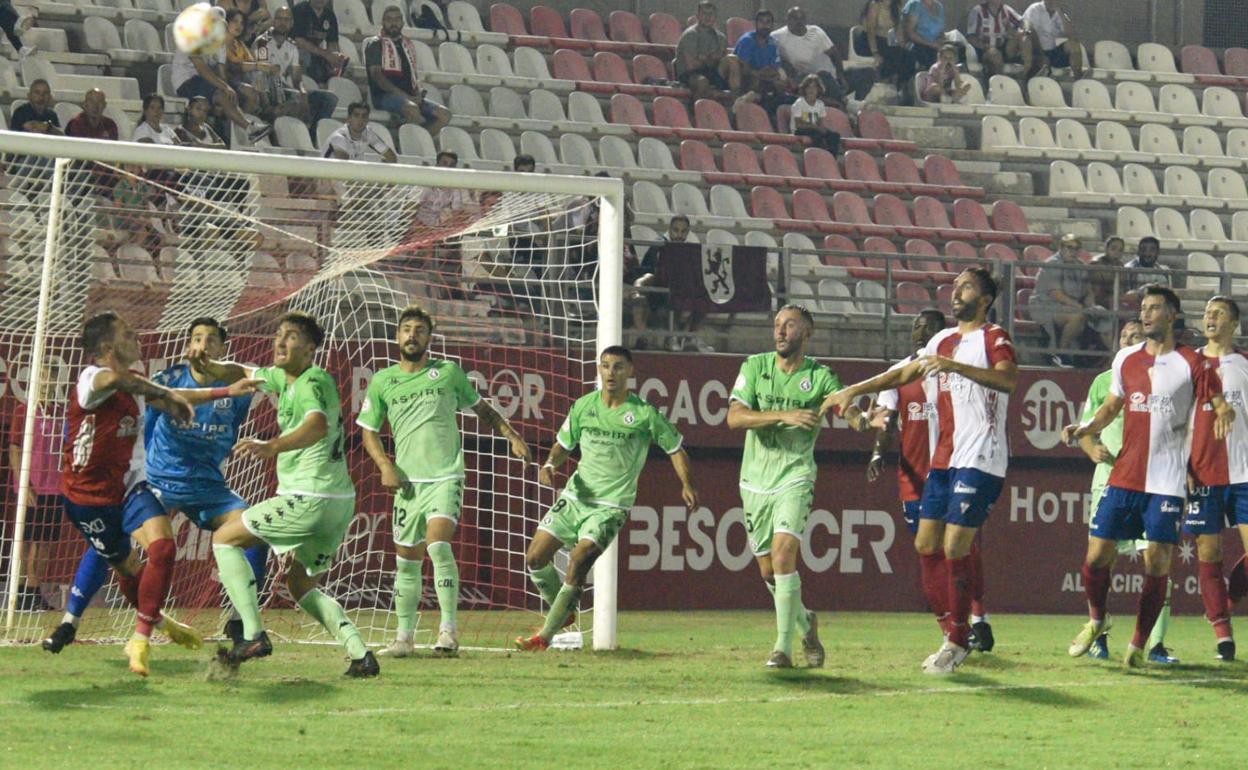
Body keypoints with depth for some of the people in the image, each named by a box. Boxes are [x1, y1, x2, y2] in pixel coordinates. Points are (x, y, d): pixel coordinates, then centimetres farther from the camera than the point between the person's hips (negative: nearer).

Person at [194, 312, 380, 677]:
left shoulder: (313, 382, -15)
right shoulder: (284, 378, 15)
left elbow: (318, 426, -36)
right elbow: (243, 374, 29)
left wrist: (272, 446, -52)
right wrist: (210, 367, 7)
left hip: (309, 501, -10)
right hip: (339, 504, 10)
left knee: (224, 539, 2)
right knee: (301, 586, 19)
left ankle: (253, 634, -10)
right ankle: (360, 653, 2)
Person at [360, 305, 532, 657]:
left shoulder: (448, 373, 6)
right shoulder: (382, 382, 7)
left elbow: (482, 409, 18)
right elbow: (369, 430, 14)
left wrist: (512, 436, 7)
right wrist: (385, 465, -2)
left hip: (446, 478, -3)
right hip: (408, 482, 3)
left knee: (438, 544, -22)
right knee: (406, 560, 5)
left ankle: (448, 629, -20)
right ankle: (405, 636, 17)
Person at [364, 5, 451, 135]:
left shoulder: (408, 45, 22)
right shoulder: (375, 45, 4)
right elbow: (376, 76, -8)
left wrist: (419, 94, -3)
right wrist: (405, 96, -16)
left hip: (410, 96, 6)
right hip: (385, 95, -6)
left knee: (444, 114, -14)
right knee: (412, 109, -37)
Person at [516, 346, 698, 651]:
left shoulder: (644, 413, -7)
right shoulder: (584, 406, 4)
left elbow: (675, 448, 2)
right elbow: (564, 444, 16)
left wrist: (687, 484, -11)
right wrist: (550, 464, -5)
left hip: (612, 505, -5)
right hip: (575, 496, 5)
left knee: (579, 560, -22)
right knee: (535, 558, -1)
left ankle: (546, 635, -12)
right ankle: (564, 613, 25)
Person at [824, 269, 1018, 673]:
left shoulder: (994, 338, -6)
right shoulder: (943, 340, 19)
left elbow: (1009, 379, -25)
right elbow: (904, 373, 31)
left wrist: (953, 365, -35)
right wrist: (853, 390, 28)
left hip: (980, 461, -8)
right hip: (943, 459, 8)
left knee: (954, 549, -12)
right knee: (926, 545, 6)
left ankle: (958, 642, -3)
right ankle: (954, 634, 15)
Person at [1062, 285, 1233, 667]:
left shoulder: (1192, 363, -2)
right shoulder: (1125, 359, 10)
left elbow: (1220, 403, -3)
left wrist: (1224, 413, -27)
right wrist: (1085, 429, 3)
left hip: (1167, 482, -4)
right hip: (1123, 477, 4)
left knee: (1157, 564, -6)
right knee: (1097, 556, 1)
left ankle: (1139, 644, 9)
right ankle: (1096, 620, 28)